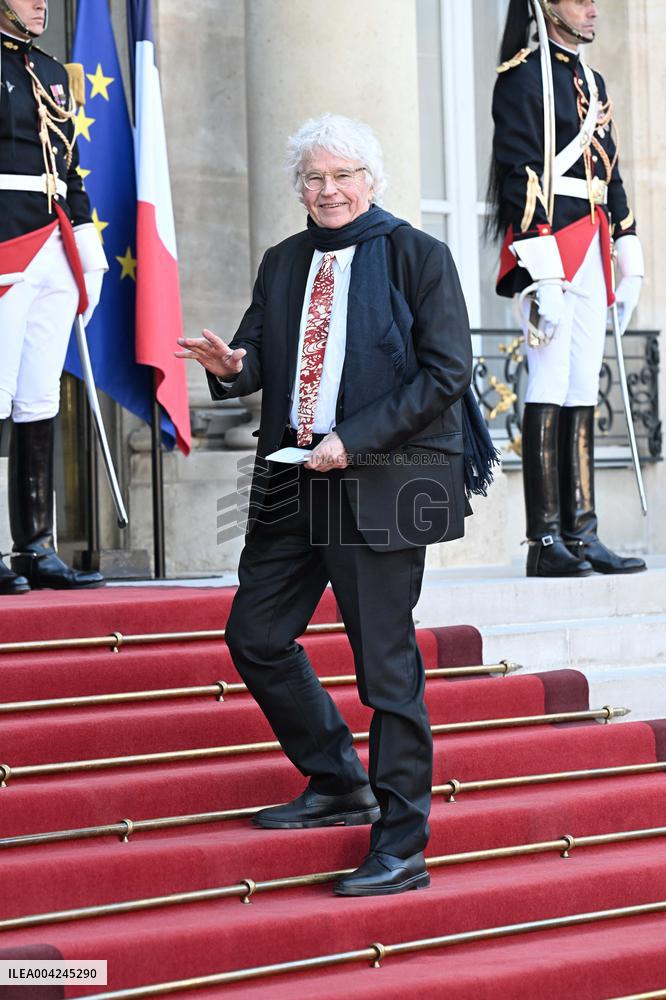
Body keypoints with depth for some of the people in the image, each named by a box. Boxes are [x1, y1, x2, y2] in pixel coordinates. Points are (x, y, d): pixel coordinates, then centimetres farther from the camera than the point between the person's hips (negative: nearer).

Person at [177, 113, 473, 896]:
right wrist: (231, 365, -11)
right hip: (294, 481, 7)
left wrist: (354, 440, -17)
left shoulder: (416, 256, -3)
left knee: (386, 664, -2)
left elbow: (446, 371, -9)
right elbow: (262, 358, 15)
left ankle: (400, 850, 8)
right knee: (255, 637, 10)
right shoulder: (284, 264, 14)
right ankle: (340, 785, 29)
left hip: (382, 483, -7)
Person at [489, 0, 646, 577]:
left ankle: (581, 535, 9)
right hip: (549, 246, -8)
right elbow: (519, 177, -13)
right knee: (549, 392, -9)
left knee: (583, 395, 6)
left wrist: (630, 266, 17)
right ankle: (545, 544, -7)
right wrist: (543, 277, -19)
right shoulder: (523, 77, -5)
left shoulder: (592, 83, 20)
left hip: (591, 255, 8)